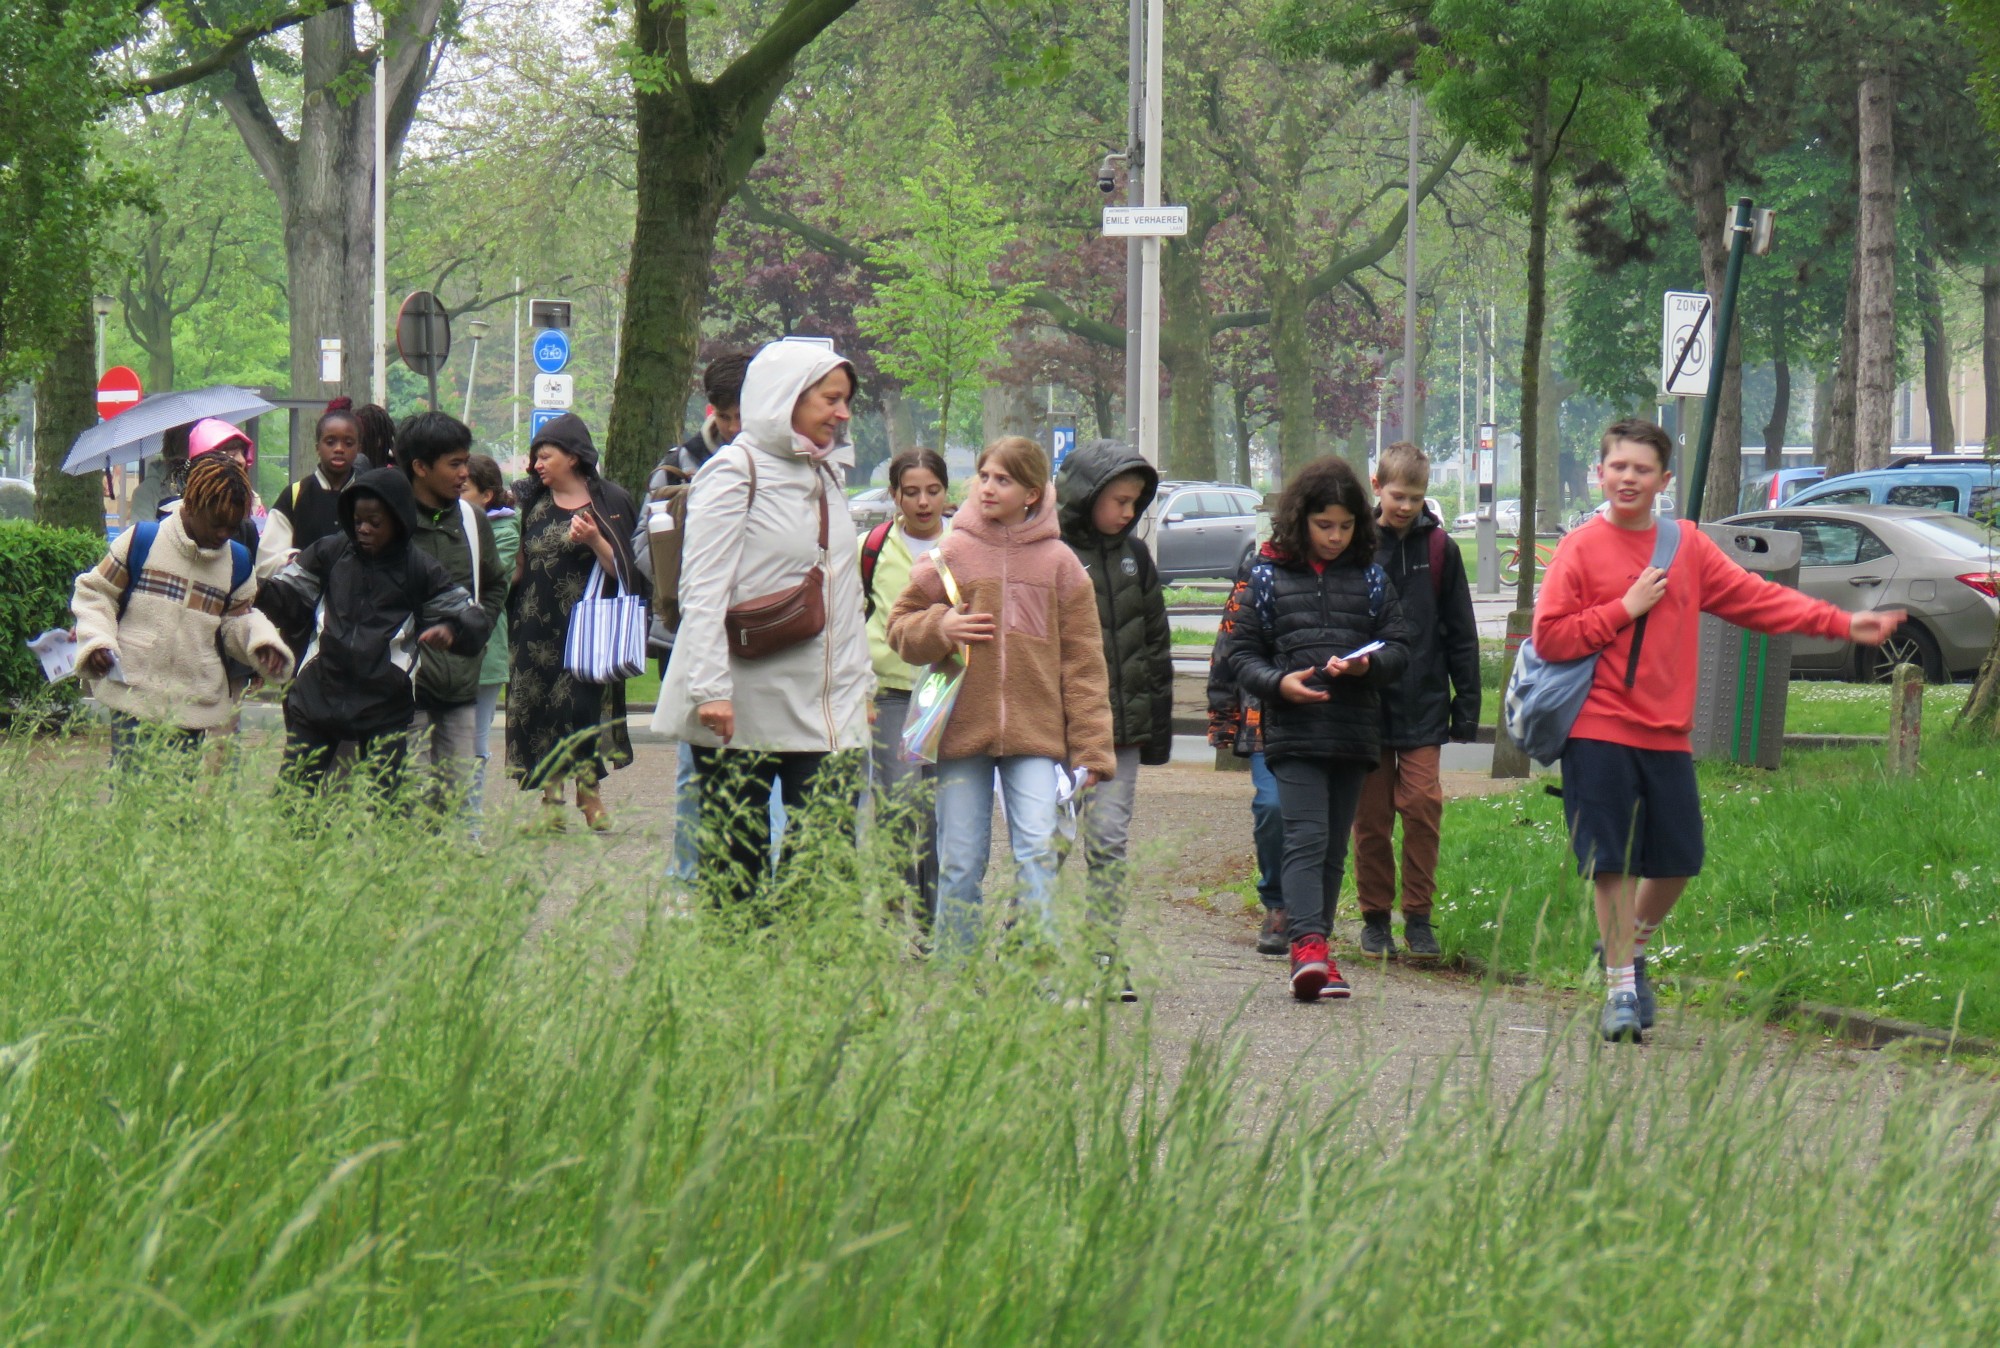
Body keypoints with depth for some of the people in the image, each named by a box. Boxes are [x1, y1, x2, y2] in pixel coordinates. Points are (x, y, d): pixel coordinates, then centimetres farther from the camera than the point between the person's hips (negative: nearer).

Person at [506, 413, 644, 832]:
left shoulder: (609, 502, 2)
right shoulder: (528, 501, 10)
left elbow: (621, 569, -1)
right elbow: (515, 568, 13)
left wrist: (594, 540, -16)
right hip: (536, 626, 3)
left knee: (587, 704, -6)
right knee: (541, 708, -2)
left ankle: (590, 794, 3)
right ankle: (550, 798, 2)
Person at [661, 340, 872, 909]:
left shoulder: (828, 474, 16)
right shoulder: (736, 472, -6)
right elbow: (703, 589, -13)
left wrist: (860, 684, 16)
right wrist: (710, 688, -20)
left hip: (825, 709, 6)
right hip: (744, 712, -6)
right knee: (734, 866, 0)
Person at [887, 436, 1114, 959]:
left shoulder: (1059, 564, 5)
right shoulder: (950, 555, 6)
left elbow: (1083, 662, 5)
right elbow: (900, 627, 12)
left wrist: (1090, 749, 0)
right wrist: (939, 629, -11)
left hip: (1035, 736, -1)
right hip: (962, 733, 1)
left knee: (1037, 851, -12)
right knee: (961, 862, 4)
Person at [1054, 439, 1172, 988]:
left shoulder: (1134, 556, 14)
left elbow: (1156, 643, 20)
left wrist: (1158, 724, 17)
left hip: (1121, 730, 5)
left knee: (1111, 843, 3)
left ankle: (1102, 955, 6)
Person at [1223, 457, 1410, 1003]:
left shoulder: (1370, 578, 11)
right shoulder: (1269, 577, 5)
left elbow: (1398, 647, 11)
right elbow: (1241, 651, 5)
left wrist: (1368, 664, -11)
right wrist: (1278, 683, -13)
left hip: (1355, 731, 3)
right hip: (1293, 732, -3)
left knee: (1334, 847, 7)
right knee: (1306, 839, -15)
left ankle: (1315, 954, 13)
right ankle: (1308, 946, -26)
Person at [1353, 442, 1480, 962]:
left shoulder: (1439, 549, 5)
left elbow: (1460, 633, 9)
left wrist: (1466, 704, 5)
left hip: (1423, 704, 0)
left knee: (1423, 804, -9)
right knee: (1372, 815, 4)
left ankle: (1418, 916, 1)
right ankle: (1375, 917, 14)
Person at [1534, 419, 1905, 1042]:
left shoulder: (1687, 546, 8)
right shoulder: (1581, 548, -4)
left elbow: (1755, 598, 9)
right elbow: (1549, 638, -9)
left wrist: (1843, 624, 4)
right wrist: (1625, 609, -13)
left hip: (1667, 734, 4)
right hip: (1599, 734, -4)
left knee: (1677, 862, 8)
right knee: (1611, 863, -3)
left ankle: (1631, 949, 34)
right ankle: (1621, 989, 7)